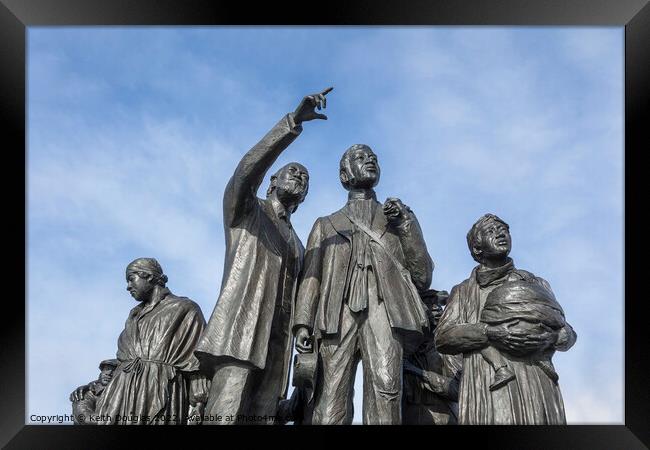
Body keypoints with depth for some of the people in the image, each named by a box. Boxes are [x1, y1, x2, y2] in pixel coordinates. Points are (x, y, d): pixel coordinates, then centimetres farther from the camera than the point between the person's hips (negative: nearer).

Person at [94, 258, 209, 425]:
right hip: (124, 390, 6)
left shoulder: (184, 309, 5)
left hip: (161, 391, -5)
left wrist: (198, 402, -12)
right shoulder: (135, 314, 25)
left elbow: (198, 361, -3)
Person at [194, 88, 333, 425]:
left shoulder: (297, 245, 29)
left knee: (262, 418, -2)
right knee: (224, 417, -20)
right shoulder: (244, 208, 13)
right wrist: (293, 122, -18)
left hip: (276, 346, 6)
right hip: (239, 333, -6)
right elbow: (247, 170, -10)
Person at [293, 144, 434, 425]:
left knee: (385, 390, -20)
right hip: (338, 314, 1)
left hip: (384, 309, 0)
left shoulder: (402, 216, 27)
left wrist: (406, 226, 7)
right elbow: (311, 276, 14)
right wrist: (303, 323, -3)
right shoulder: (326, 224, 28)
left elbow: (423, 278, 17)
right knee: (331, 399, -14)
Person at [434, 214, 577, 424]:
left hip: (536, 384, 2)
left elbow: (568, 332, 18)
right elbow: (442, 337, 3)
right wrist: (490, 333, -13)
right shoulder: (463, 291, 18)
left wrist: (551, 337, -7)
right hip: (486, 386, -1)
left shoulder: (534, 283, 22)